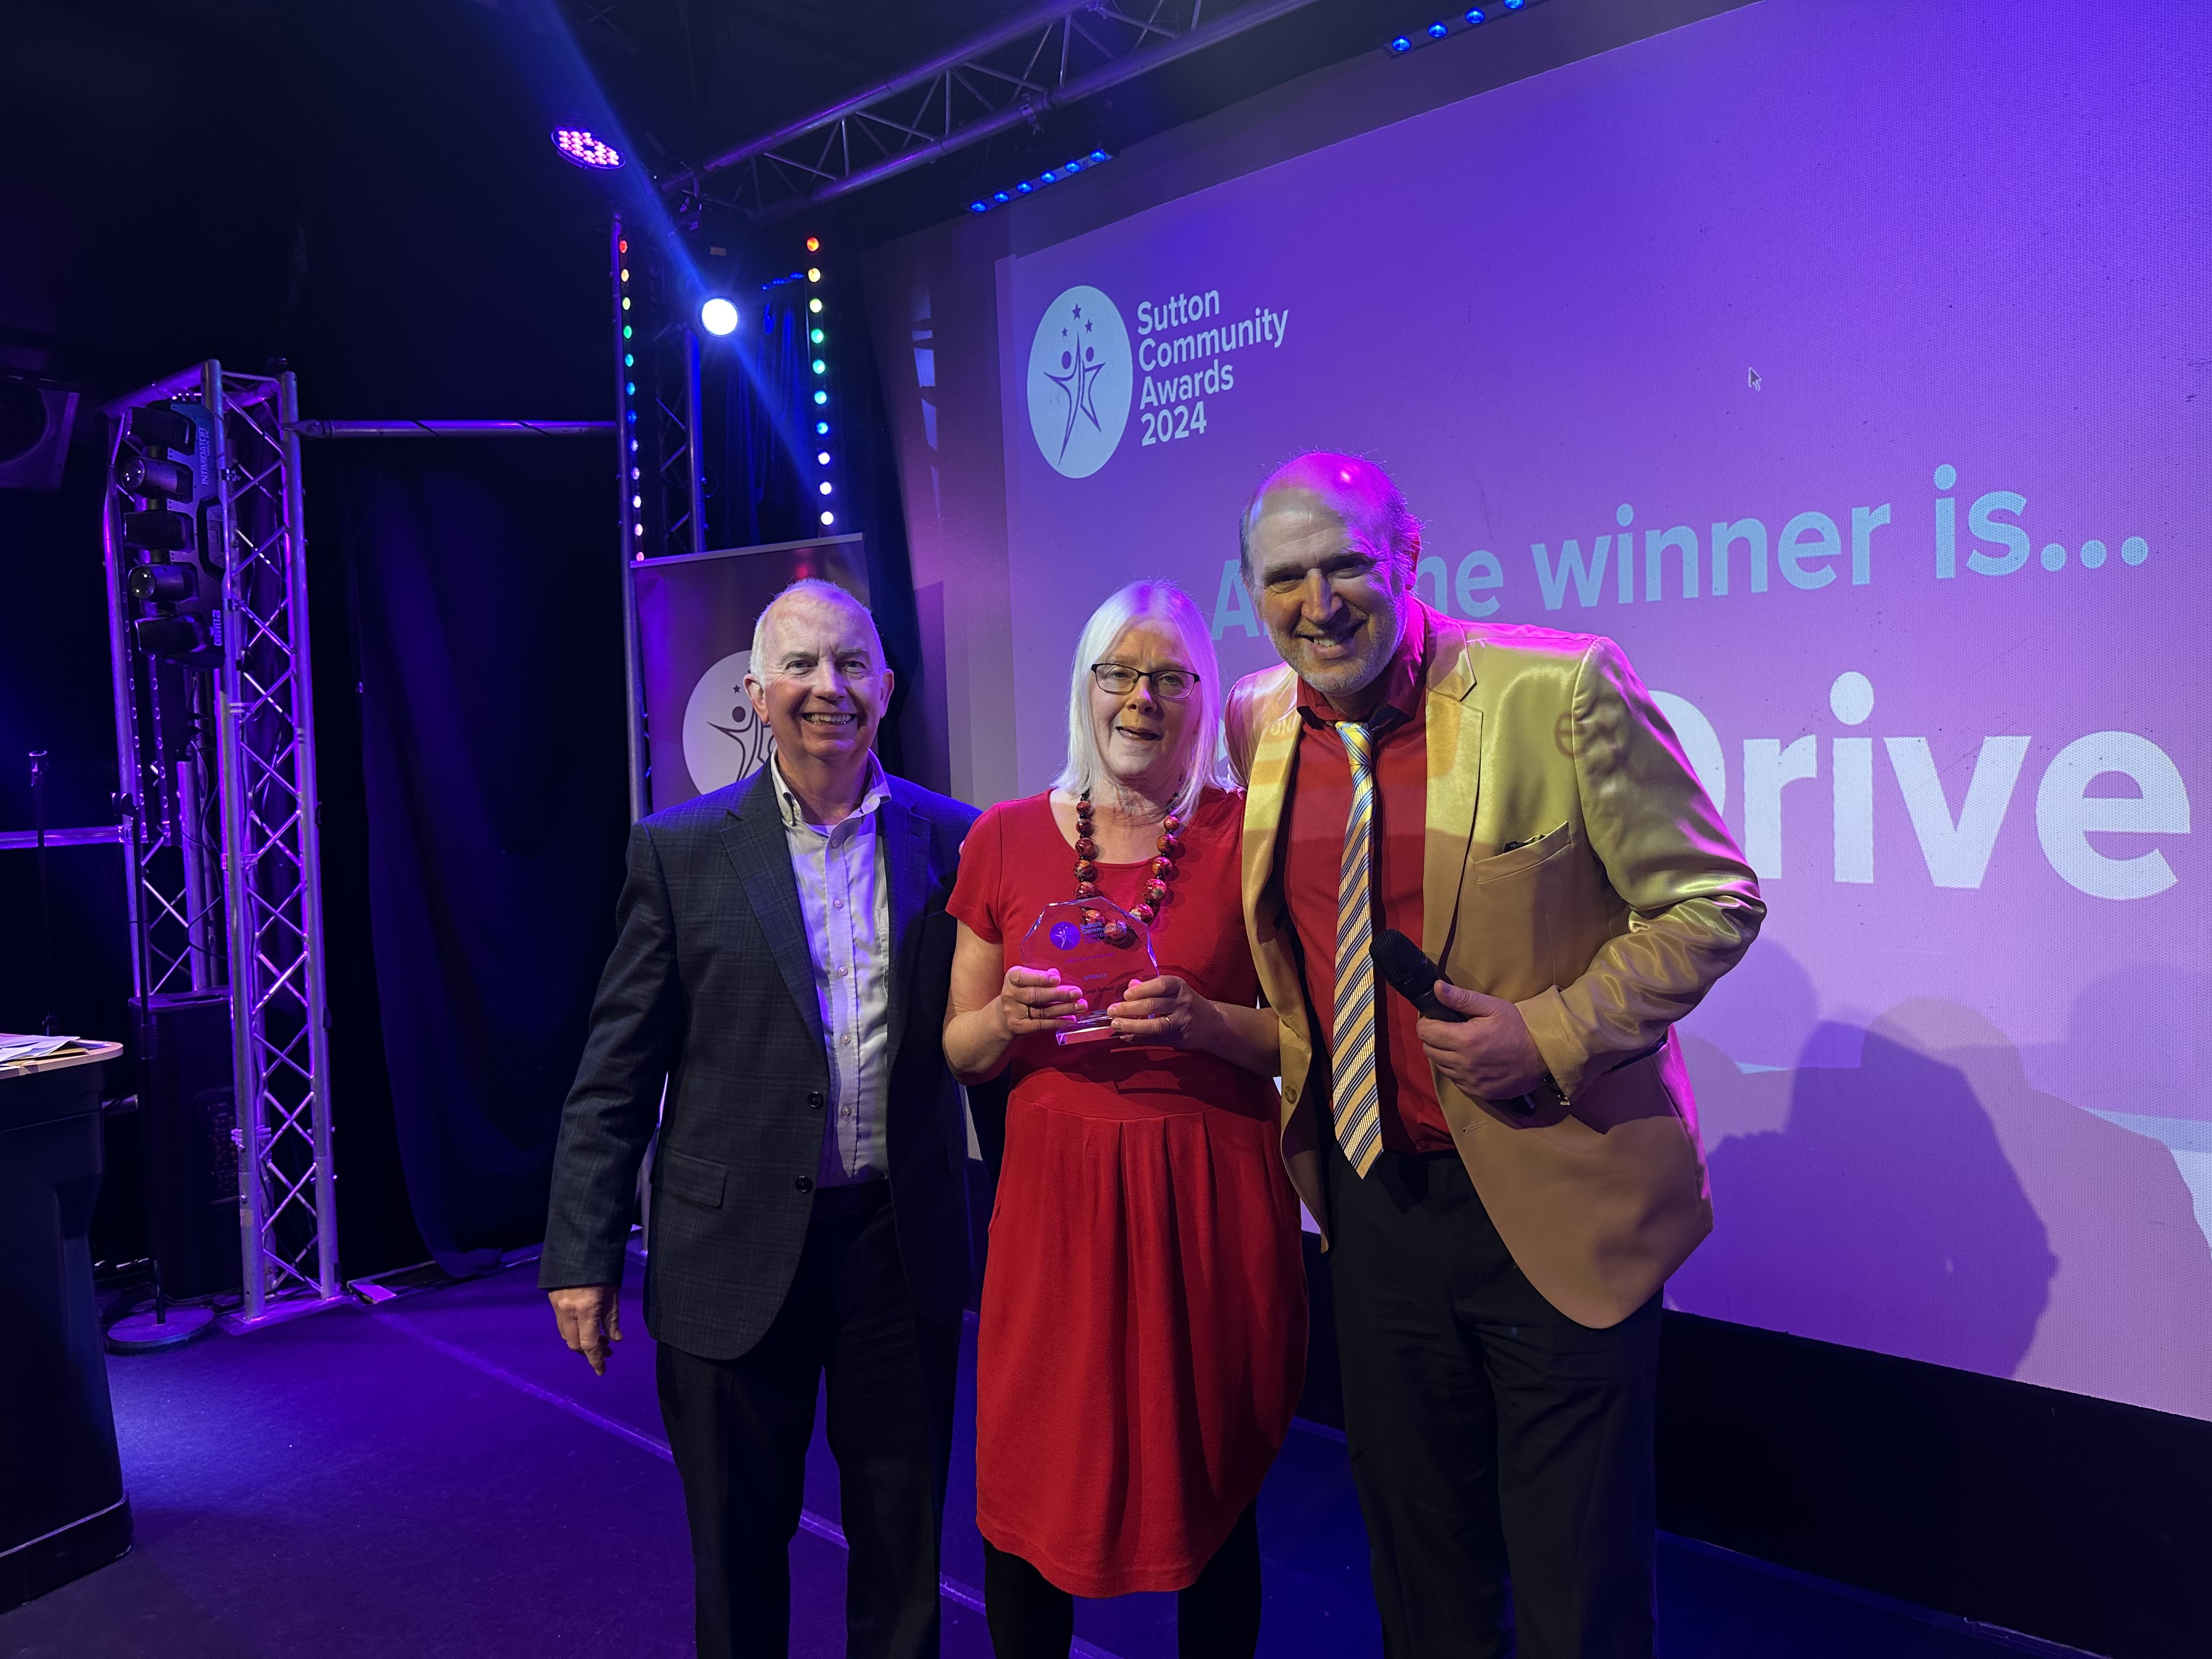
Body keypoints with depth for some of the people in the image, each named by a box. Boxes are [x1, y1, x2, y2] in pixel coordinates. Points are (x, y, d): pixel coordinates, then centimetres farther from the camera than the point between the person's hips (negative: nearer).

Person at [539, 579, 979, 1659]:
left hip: (904, 1245, 1)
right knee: (737, 1548, 17)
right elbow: (616, 1073, -1)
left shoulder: (953, 842, 0)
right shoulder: (679, 852, -3)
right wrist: (583, 1256, -3)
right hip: (737, 1251, -1)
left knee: (904, 1544, 16)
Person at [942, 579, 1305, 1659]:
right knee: (1030, 1494, 8)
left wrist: (1205, 1022, -16)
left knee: (1212, 1496, 9)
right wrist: (1012, 1015, -11)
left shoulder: (1249, 832, -1)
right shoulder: (1008, 838, 4)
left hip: (1211, 1198, -1)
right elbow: (961, 1050, 10)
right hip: (1055, 1193, 1)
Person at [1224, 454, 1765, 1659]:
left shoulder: (1563, 691, -15)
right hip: (1371, 1198, 5)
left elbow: (1710, 901, -9)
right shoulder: (1255, 723, 2)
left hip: (1556, 1203, -4)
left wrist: (1553, 1033, -20)